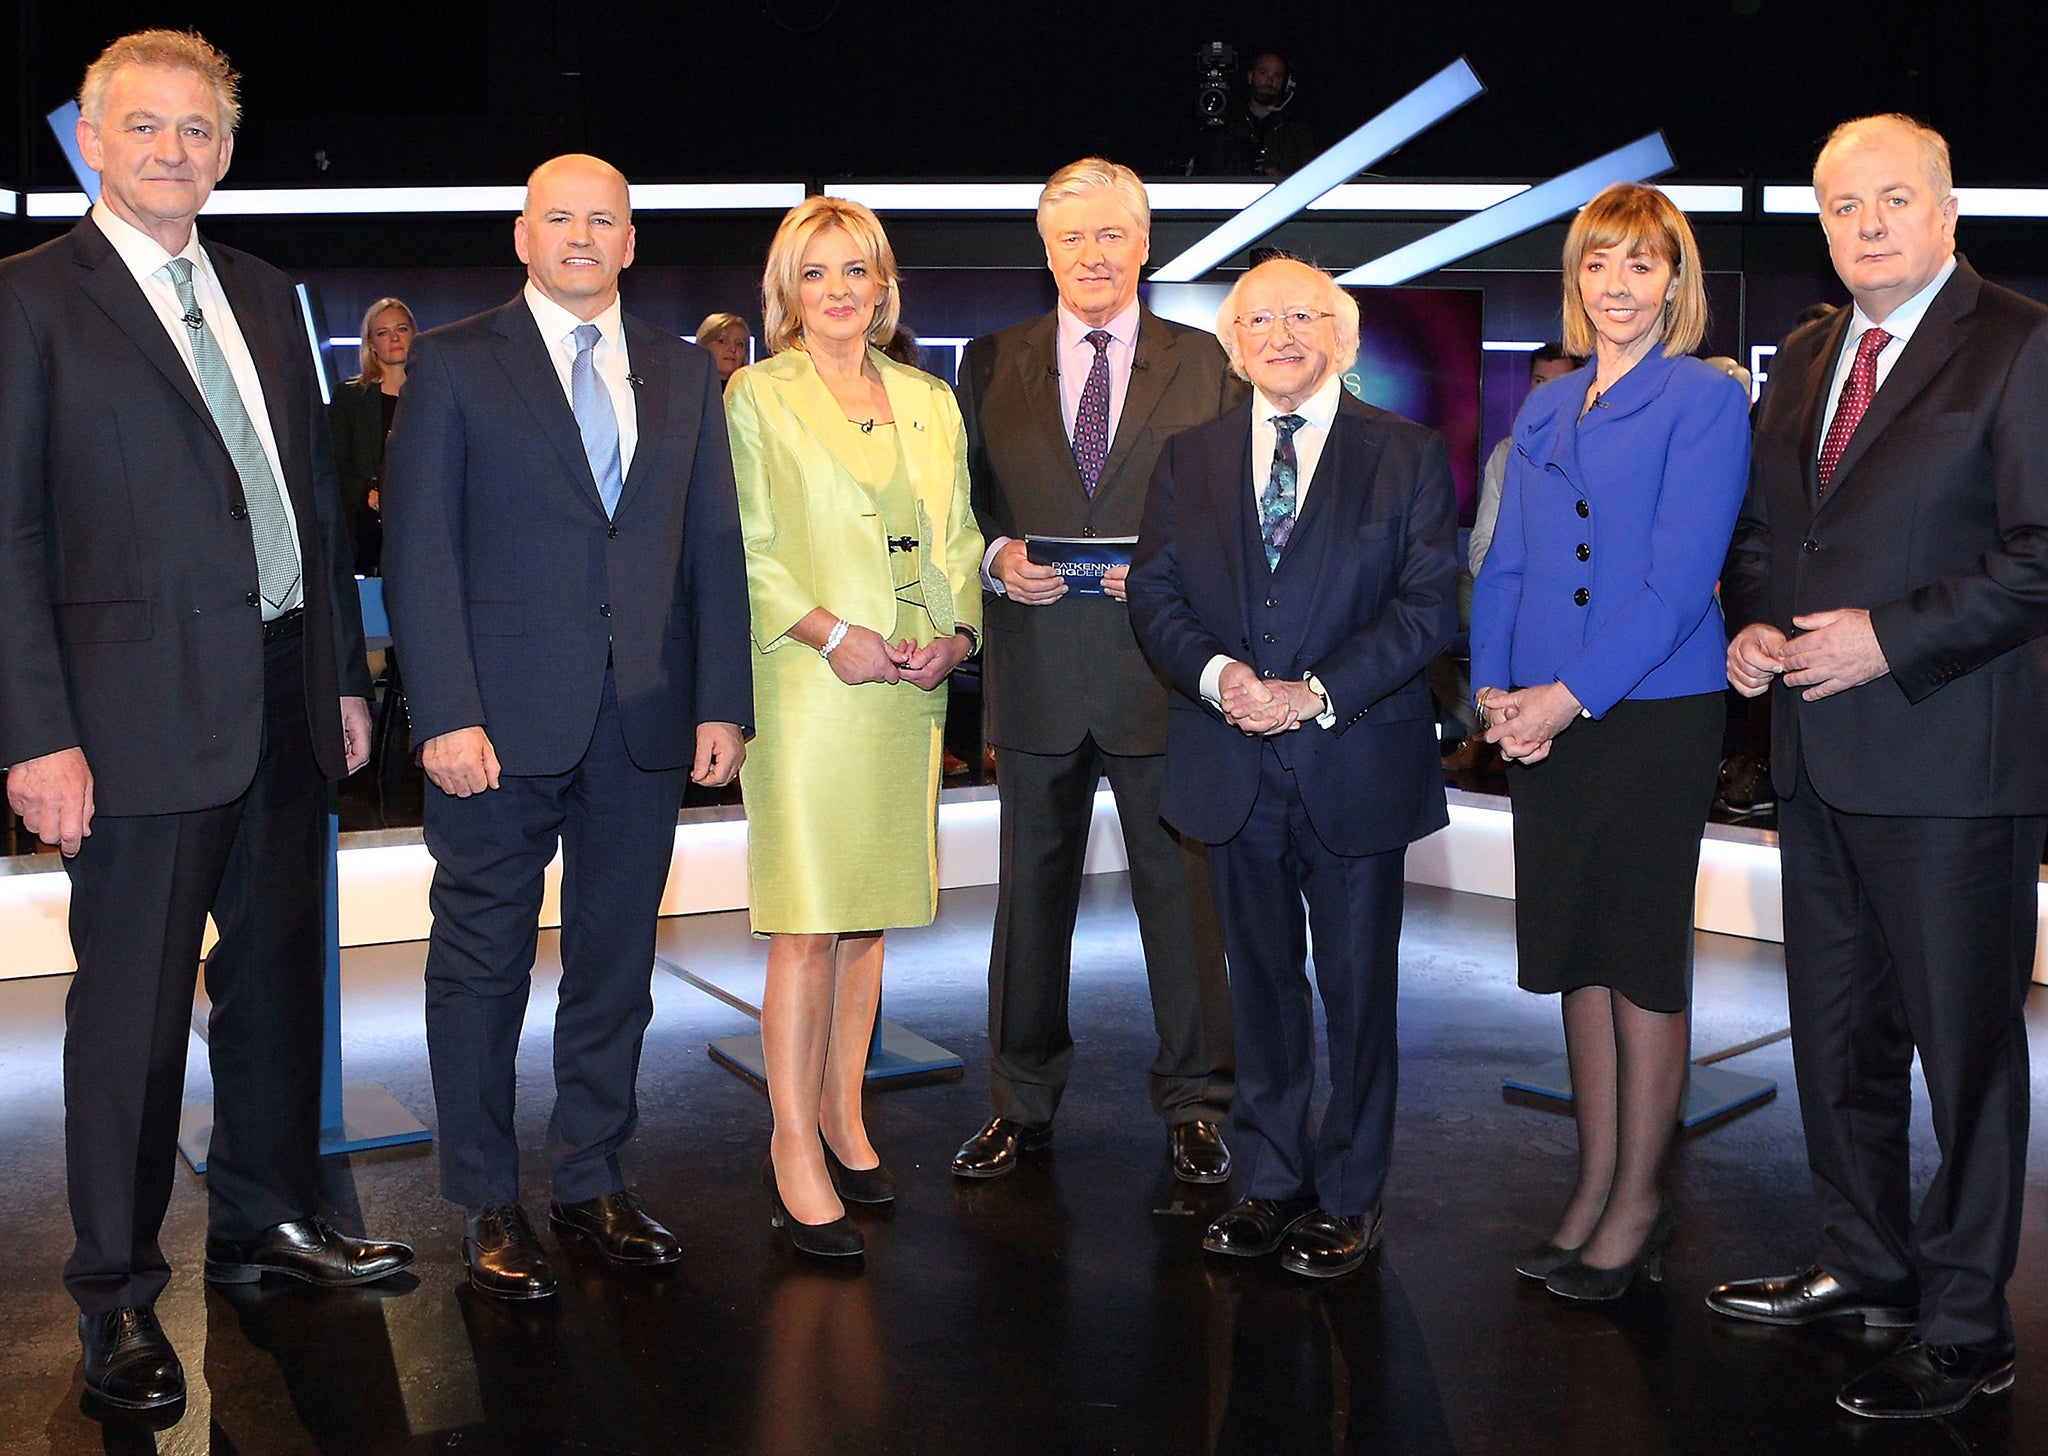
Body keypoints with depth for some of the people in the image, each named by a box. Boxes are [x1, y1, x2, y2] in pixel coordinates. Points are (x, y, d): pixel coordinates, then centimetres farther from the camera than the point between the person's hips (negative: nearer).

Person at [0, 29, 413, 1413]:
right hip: (145, 713, -6)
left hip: (287, 702, 6)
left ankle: (265, 1218, 33)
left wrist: (346, 671, 13)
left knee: (279, 974, 16)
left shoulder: (267, 298, 14)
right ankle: (119, 1291, 17)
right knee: (132, 1006, 3)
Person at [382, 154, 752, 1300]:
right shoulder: (454, 364, 2)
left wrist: (724, 704, 2)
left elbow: (715, 549, 10)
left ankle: (595, 1180, 24)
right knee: (484, 967, 5)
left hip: (645, 725, 3)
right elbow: (420, 552, -4)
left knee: (617, 966, 10)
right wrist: (446, 716, -12)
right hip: (501, 724, -3)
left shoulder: (685, 375, 13)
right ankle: (489, 1204, 18)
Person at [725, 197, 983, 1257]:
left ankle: (841, 1118, 21)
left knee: (870, 915, 10)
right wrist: (831, 632, -16)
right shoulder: (758, 398, 2)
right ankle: (795, 1154, 0)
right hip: (807, 687, -5)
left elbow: (959, 535, 16)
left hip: (910, 692, 5)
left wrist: (957, 631, -2)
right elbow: (743, 548, -5)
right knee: (807, 922, -7)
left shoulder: (931, 404, 16)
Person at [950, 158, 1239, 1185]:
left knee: (1181, 888, 5)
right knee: (1031, 892, 11)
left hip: (1162, 668, -1)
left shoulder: (1203, 364, 5)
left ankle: (1193, 1107, 19)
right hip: (1036, 674, 2)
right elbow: (961, 501, 10)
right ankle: (1022, 1103, 24)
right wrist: (998, 557, -10)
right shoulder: (992, 362, 9)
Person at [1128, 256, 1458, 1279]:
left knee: (1357, 988, 5)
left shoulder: (1409, 457, 0)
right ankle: (1268, 1182, 25)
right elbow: (1154, 593, 6)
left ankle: (1347, 1200, 17)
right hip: (1233, 765, 3)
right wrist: (1217, 675, -14)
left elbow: (1427, 606, -6)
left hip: (1356, 765, -2)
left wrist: (1316, 692, -17)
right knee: (1262, 983, 12)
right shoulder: (1190, 459, 10)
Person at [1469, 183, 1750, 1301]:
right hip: (1544, 721, 6)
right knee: (1577, 957, 11)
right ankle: (1594, 1188, 23)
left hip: (1653, 715, -5)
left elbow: (1679, 578, -13)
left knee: (1642, 961, 2)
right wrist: (1494, 689, -3)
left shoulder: (1704, 402, -5)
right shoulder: (1544, 409, 13)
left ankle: (1637, 1206, 15)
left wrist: (1571, 695, -17)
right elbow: (1504, 565, 13)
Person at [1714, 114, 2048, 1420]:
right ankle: (1864, 1264, 34)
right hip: (1820, 758, 8)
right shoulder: (1805, 358, 15)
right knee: (1838, 1032, 17)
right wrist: (1754, 625, 3)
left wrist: (1888, 637, -19)